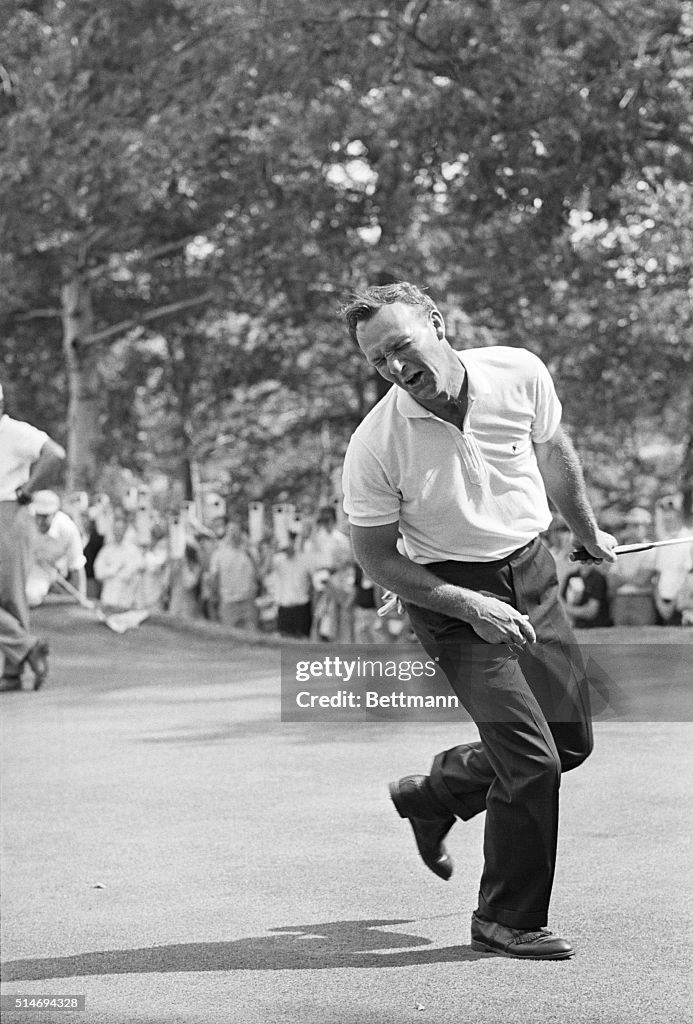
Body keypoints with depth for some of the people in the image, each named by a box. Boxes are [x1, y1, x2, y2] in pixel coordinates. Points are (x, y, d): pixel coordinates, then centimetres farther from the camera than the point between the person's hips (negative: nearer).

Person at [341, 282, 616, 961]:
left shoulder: (520, 374, -12)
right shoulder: (374, 446, -22)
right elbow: (375, 555, -11)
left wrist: (587, 533, 23)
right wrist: (470, 606, -20)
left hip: (531, 571, 5)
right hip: (450, 595, -5)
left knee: (571, 740, 11)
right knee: (531, 756, -13)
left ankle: (432, 796, 33)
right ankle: (505, 921, 4)